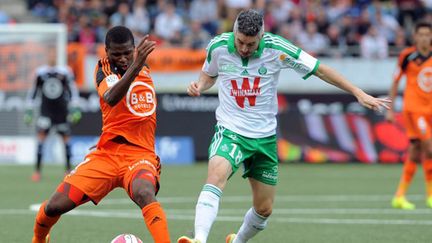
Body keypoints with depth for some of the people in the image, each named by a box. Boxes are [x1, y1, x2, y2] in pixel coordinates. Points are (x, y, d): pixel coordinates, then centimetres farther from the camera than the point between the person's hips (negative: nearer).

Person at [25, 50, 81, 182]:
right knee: (41, 135, -13)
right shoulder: (40, 72, -1)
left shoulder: (65, 72, -4)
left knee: (66, 137, 5)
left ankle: (68, 169, 20)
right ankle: (37, 170, -12)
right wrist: (29, 111, 6)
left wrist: (74, 109, -5)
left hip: (61, 110, 0)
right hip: (46, 110, 0)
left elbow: (73, 90, 1)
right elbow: (33, 92, 8)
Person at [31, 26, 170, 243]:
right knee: (54, 206, -4)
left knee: (144, 194, -35)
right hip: (107, 154, -1)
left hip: (140, 155, 1)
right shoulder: (104, 69, -5)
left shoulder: (145, 70, 9)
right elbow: (111, 98, -31)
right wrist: (135, 66, -44)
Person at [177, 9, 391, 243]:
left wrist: (359, 94, -8)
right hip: (230, 132, -2)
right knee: (215, 177, -32)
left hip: (264, 137, 2)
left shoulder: (276, 49, -14)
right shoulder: (218, 46, -10)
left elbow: (320, 70, -7)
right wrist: (199, 86, -10)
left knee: (264, 209, 7)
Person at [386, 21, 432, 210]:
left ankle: (400, 196, 13)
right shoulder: (408, 56, -4)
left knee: (414, 153, 6)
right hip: (413, 108, -5)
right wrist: (390, 109, 1)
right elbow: (395, 82, 2)